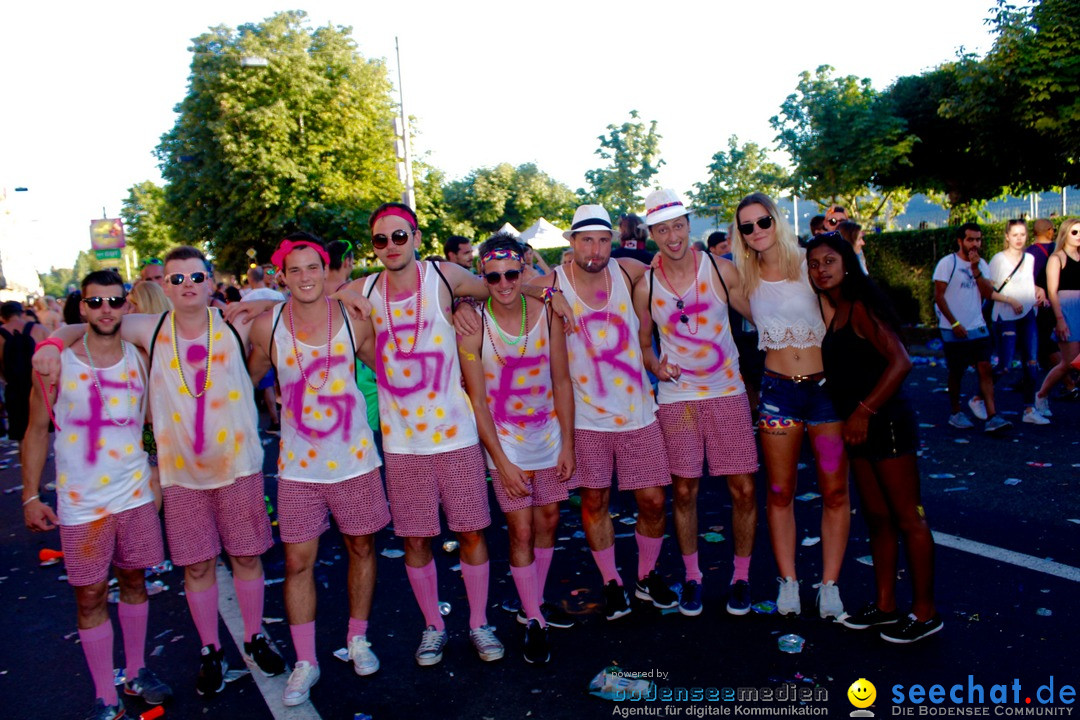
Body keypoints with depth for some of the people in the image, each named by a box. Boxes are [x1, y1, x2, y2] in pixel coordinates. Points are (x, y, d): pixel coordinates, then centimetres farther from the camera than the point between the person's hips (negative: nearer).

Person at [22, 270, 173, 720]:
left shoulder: (139, 360, 0)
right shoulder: (57, 364, -6)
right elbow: (37, 432, 0)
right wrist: (30, 497, -2)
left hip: (136, 495, 2)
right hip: (81, 503, -2)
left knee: (134, 581, 14)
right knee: (89, 597, 5)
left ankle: (135, 674, 32)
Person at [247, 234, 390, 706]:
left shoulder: (355, 321, -8)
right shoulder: (266, 326, -6)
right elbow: (246, 379, 11)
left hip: (355, 457, 0)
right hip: (298, 464, 0)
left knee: (361, 547, 13)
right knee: (298, 562, 4)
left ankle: (357, 639, 36)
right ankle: (305, 662, 23)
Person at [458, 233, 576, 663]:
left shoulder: (546, 313, -7)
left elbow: (562, 381, -1)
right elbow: (477, 398, -12)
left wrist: (568, 444, -3)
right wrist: (501, 461, -13)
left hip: (549, 434, 4)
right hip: (505, 440, -3)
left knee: (548, 521, 13)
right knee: (521, 531, -2)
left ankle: (534, 603, 34)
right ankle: (534, 623, 15)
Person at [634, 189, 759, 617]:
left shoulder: (722, 270, -4)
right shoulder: (645, 287, -1)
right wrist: (654, 365, -9)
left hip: (727, 392, 0)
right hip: (676, 397, 0)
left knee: (743, 488, 1)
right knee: (683, 491, 5)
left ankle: (741, 577, 21)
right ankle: (692, 577, 25)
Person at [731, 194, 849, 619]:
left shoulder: (808, 264, -4)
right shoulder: (746, 278, 4)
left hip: (826, 386, -1)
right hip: (778, 390, 2)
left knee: (834, 491, 4)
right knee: (780, 493, 6)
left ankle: (829, 584, 17)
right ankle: (788, 582, 19)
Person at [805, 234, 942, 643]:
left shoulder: (860, 307, -13)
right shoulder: (833, 310, 12)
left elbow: (900, 361, -21)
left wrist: (864, 411, -22)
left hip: (885, 421, -9)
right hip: (859, 426, 9)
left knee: (908, 518, 1)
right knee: (877, 517, 14)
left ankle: (925, 612, 11)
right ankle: (885, 605, 24)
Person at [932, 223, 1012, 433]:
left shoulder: (982, 264, 10)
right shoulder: (947, 263, -6)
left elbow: (988, 293, -2)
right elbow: (939, 296, -10)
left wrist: (975, 270, -12)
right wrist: (954, 323, -13)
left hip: (978, 328, 4)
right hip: (954, 330, -4)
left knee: (985, 369, -5)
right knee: (956, 372, 4)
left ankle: (991, 417, -8)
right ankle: (955, 413, 21)